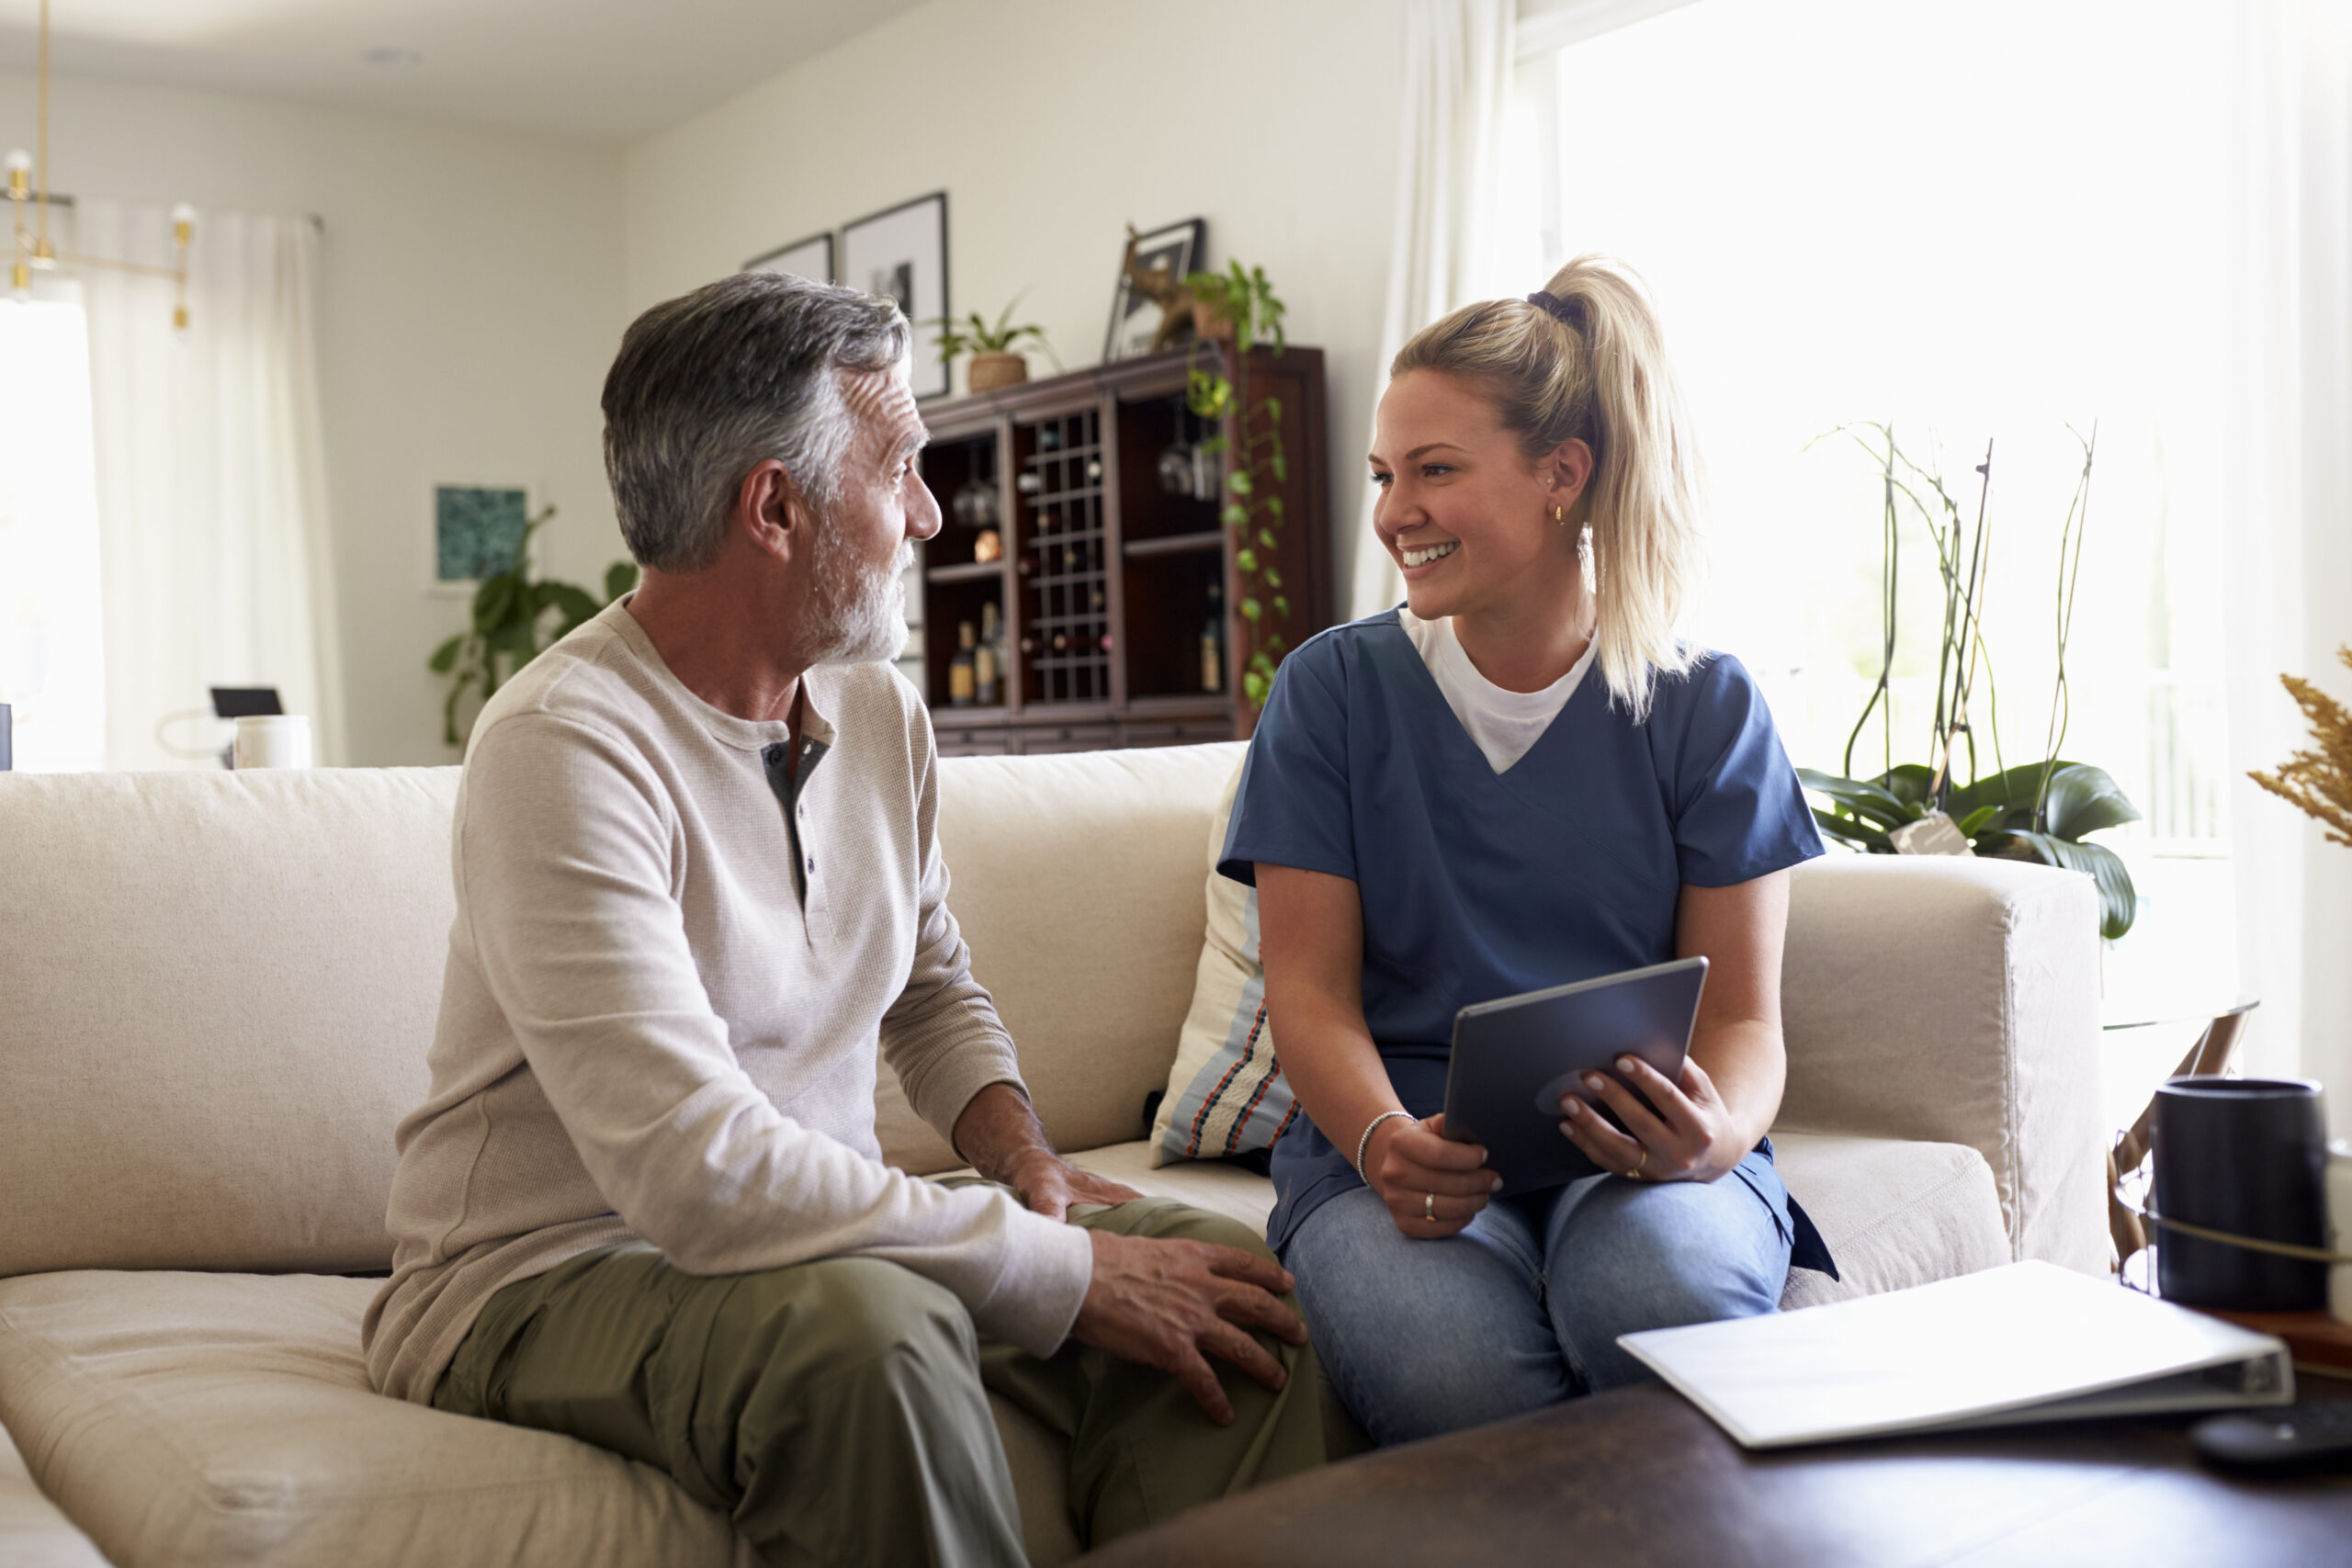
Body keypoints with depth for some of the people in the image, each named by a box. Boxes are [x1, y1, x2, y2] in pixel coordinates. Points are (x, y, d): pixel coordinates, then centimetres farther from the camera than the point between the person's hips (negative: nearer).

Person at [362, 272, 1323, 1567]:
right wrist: (1066, 1272, -26)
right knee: (870, 1330, -37)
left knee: (1225, 1282, -13)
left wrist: (1023, 1157, -2)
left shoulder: (879, 712, 5)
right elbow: (697, 1171, -30)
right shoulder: (564, 745, -22)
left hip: (817, 1228, 7)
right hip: (551, 1274, -6)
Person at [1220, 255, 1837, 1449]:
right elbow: (1309, 987, 1)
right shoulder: (1332, 689, 6)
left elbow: (1741, 1011, 4)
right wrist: (1385, 1141, -20)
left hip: (1636, 1150, 1)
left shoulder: (1706, 707, 6)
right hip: (1393, 1137, 0)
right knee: (1449, 1367, -34)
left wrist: (1715, 1131, -20)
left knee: (1662, 1299, -34)